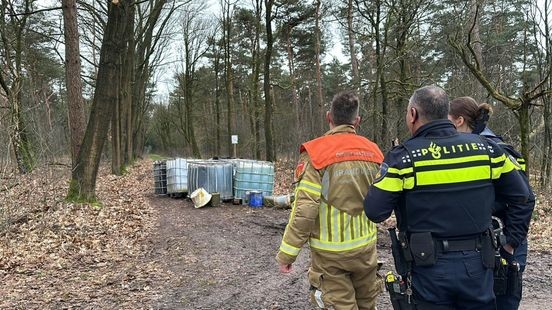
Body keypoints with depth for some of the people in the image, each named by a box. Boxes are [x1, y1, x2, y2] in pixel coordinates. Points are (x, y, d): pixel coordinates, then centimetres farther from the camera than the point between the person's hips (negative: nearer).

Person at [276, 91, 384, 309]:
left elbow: (305, 208, -19)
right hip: (365, 246, 4)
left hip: (329, 251, -4)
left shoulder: (316, 153, -15)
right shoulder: (373, 151, -1)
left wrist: (288, 252, -10)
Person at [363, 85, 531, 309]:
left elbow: (374, 212, -13)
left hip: (429, 267, -3)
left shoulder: (403, 157, -13)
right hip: (477, 264, 3)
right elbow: (520, 195, 7)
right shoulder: (485, 148, -2)